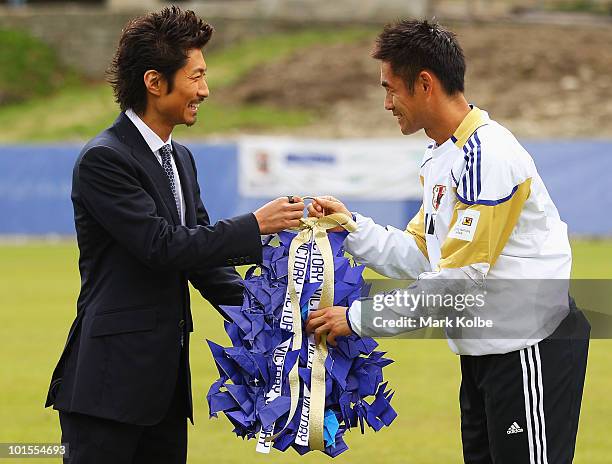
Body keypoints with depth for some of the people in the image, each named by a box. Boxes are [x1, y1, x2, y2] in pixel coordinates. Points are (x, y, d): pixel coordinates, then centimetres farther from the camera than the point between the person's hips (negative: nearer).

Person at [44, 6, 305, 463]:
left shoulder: (180, 159, 16)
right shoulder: (104, 159, -12)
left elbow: (201, 255, 16)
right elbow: (162, 246, -19)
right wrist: (255, 227, -14)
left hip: (164, 382, 9)